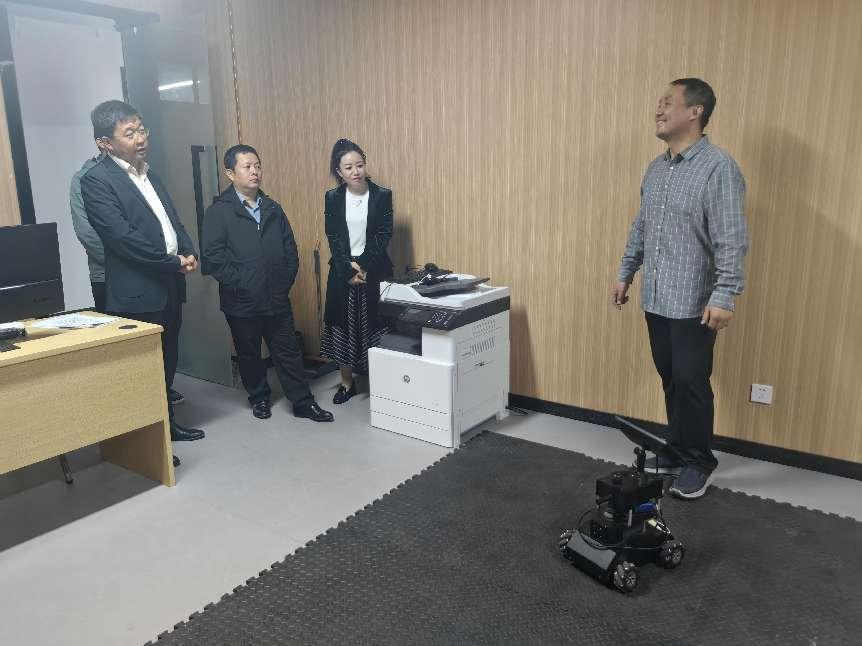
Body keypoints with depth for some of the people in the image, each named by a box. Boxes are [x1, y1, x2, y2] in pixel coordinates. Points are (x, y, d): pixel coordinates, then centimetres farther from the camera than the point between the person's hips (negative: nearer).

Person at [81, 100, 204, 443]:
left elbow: (173, 221, 17)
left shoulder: (149, 174, 15)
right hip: (138, 292, -8)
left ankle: (167, 423, 32)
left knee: (167, 363, 17)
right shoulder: (96, 180, -11)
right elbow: (123, 236, -19)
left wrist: (189, 253, -2)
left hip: (169, 285, 8)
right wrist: (175, 261, -14)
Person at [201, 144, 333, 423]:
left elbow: (290, 249, 10)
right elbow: (213, 256, -13)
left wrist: (285, 282, 0)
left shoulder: (273, 209, 9)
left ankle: (303, 402, 15)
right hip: (242, 302, -3)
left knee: (288, 350, 7)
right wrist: (240, 284, -16)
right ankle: (259, 398, 31)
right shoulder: (218, 212, -5)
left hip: (277, 298, 3)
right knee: (249, 354, 13)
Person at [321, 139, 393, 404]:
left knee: (374, 328, 2)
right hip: (342, 273, 2)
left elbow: (384, 235, -6)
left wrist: (363, 266, -13)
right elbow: (333, 238, -2)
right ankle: (347, 383, 22)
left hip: (375, 271, -2)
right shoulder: (332, 198, 1)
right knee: (343, 328, 7)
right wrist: (348, 269, -13)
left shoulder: (382, 195, -3)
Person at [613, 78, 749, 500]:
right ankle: (678, 451, 28)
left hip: (694, 303, -7)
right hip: (656, 298, 7)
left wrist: (724, 296, -22)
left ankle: (699, 462, 17)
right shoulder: (656, 168, 12)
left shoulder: (719, 168, -13)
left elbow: (732, 240, -18)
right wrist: (625, 274, 20)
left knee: (691, 382, 0)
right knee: (670, 380, 14)